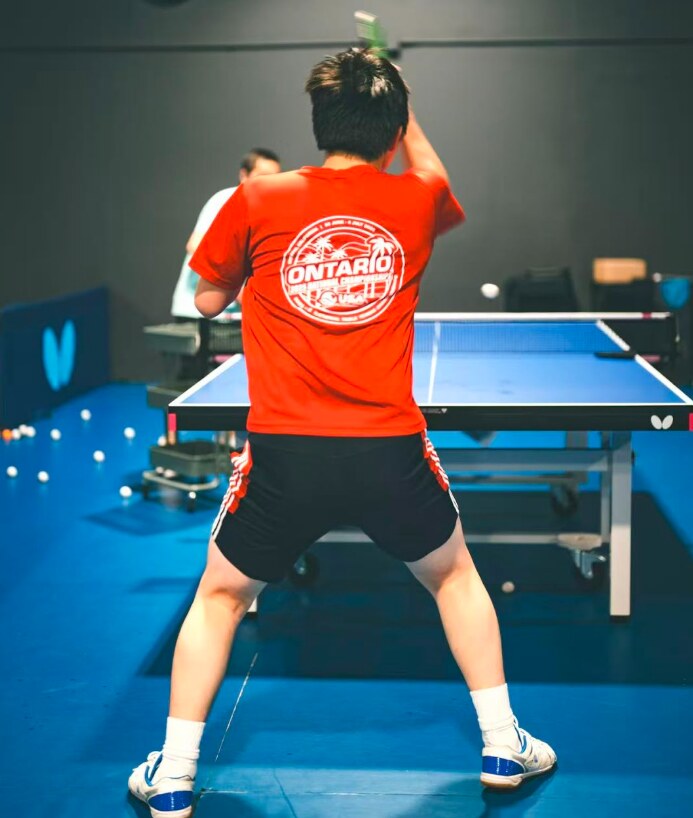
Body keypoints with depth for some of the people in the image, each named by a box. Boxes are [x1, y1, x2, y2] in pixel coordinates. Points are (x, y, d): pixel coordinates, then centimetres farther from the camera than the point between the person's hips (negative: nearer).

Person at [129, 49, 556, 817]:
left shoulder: (256, 202, -2)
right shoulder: (417, 201, 3)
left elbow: (207, 300, 13)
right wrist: (400, 107, 37)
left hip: (285, 454, 0)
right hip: (390, 451, 1)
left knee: (219, 596, 22)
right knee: (454, 576, 28)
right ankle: (501, 744, 32)